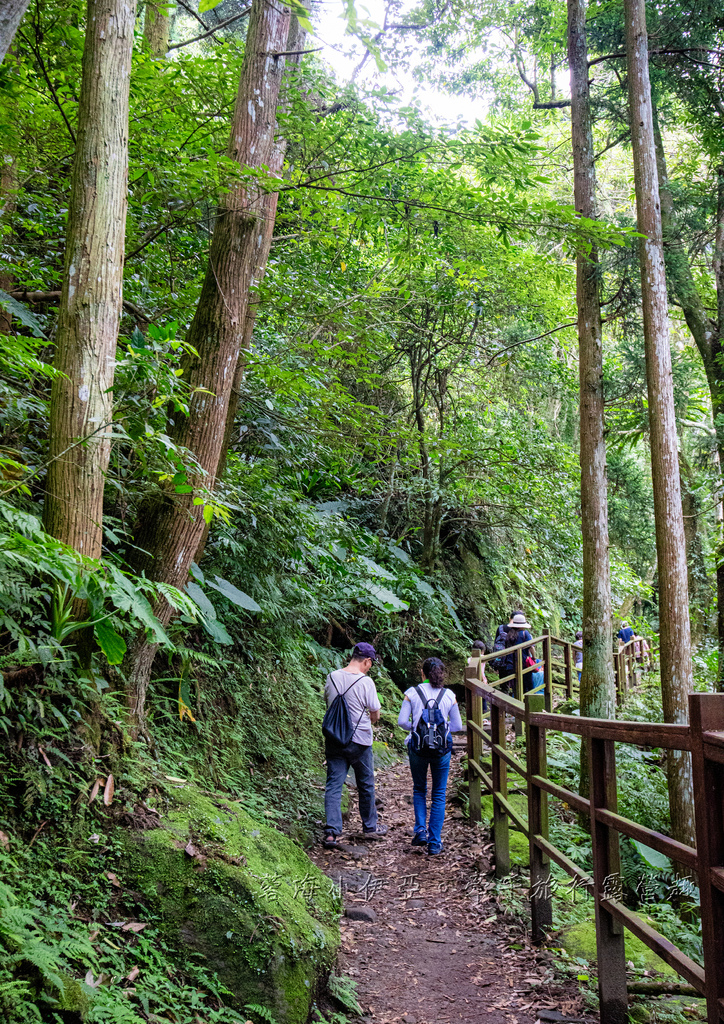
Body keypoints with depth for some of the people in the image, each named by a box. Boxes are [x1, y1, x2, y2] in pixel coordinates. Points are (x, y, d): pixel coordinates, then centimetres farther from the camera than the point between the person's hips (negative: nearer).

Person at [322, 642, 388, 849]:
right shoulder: (365, 682, -15)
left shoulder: (332, 677, 0)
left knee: (333, 786, 5)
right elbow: (375, 715, -9)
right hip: (359, 741, -3)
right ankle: (370, 827, 29)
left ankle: (331, 832, -4)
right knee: (366, 785, 14)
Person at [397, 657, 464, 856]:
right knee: (439, 795, 11)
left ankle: (421, 829, 4)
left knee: (419, 790, 21)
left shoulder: (412, 693, -4)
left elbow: (402, 722, -8)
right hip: (442, 748, 0)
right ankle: (435, 843, 9)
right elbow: (457, 726, 4)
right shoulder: (449, 695, 0)